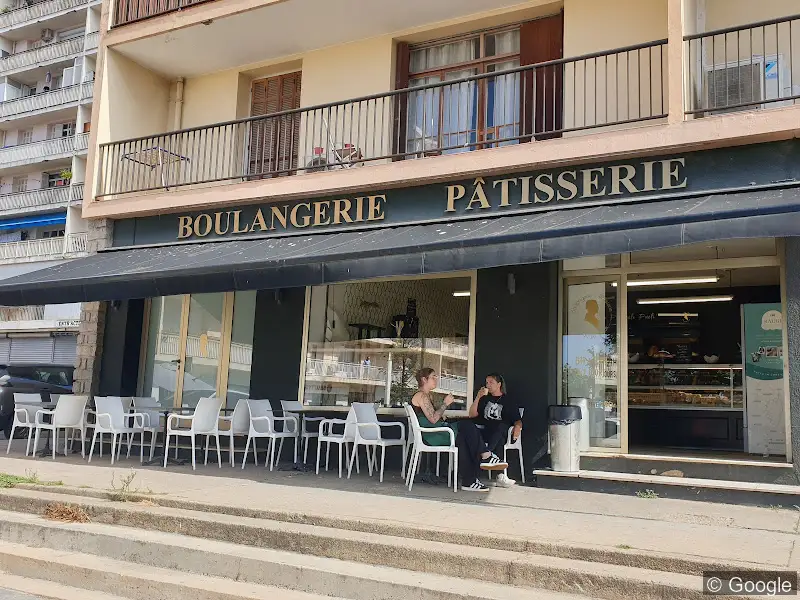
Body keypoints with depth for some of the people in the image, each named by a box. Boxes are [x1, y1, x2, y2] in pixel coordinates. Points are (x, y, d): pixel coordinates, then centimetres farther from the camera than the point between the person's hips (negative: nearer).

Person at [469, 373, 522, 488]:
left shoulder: (508, 402, 22)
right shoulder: (484, 399, 29)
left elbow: (517, 420, 13)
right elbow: (472, 415, 19)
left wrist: (517, 427, -10)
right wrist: (478, 397, 8)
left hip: (498, 434, -1)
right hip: (482, 432, 2)